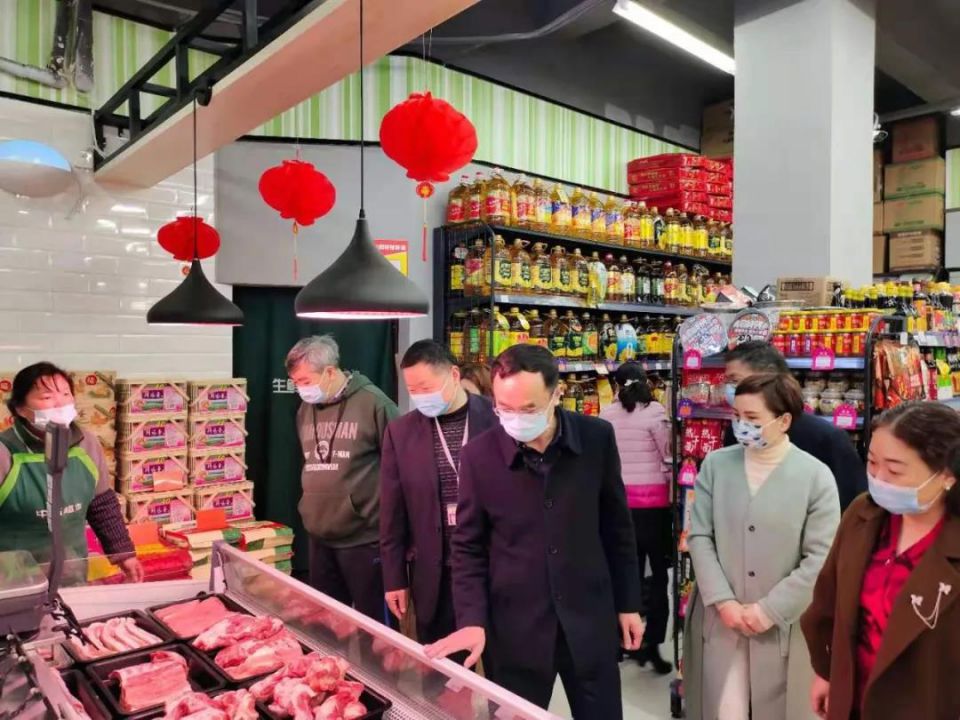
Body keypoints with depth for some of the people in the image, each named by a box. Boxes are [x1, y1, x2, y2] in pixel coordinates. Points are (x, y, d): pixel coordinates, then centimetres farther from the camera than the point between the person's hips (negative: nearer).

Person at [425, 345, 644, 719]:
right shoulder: (479, 454, -11)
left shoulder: (597, 438, -8)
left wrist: (628, 603, 7)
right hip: (513, 627, -1)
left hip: (590, 619, 1)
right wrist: (472, 620, -12)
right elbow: (468, 546, -2)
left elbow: (617, 526, 3)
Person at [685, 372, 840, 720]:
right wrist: (723, 601, -9)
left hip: (784, 626, -1)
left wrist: (771, 611, -11)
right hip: (721, 619, 1)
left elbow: (821, 557, -9)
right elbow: (699, 537, -1)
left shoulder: (816, 476, -7)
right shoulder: (715, 464, 0)